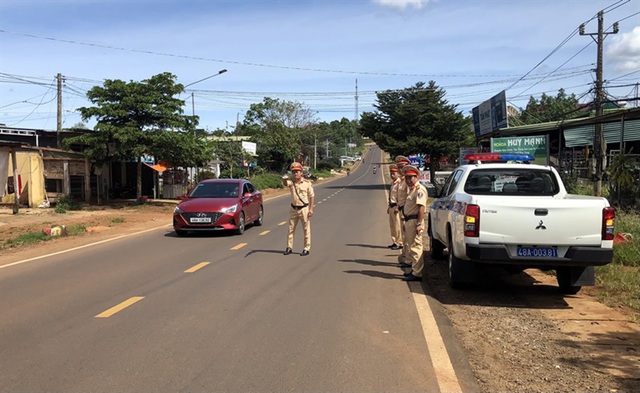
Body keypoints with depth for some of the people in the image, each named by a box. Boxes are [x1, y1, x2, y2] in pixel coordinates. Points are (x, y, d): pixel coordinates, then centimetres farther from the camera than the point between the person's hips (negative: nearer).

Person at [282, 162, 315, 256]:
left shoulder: (307, 183, -8)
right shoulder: (291, 182, -3)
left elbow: (311, 196, -3)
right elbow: (285, 184, -26)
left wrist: (311, 209, -9)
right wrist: (284, 179, -50)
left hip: (304, 209, -3)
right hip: (294, 209, 3)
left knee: (306, 230, 3)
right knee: (291, 229, 11)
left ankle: (306, 249, 11)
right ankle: (289, 247, 22)